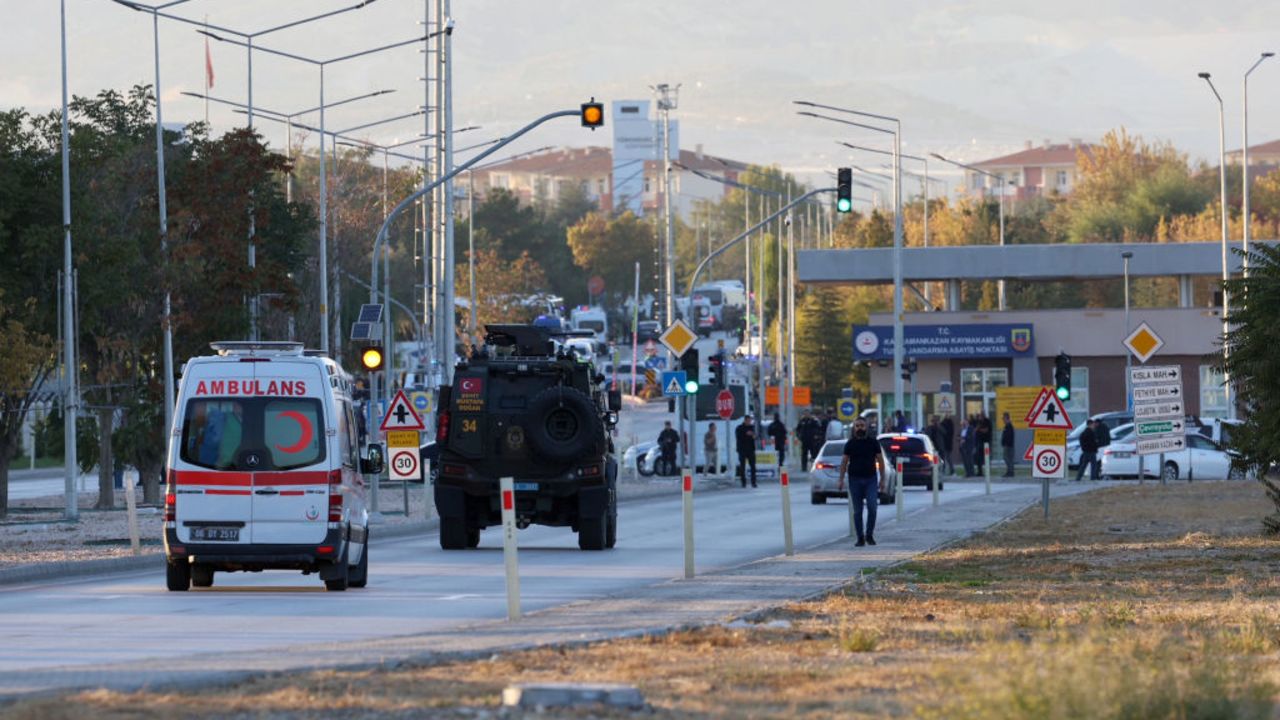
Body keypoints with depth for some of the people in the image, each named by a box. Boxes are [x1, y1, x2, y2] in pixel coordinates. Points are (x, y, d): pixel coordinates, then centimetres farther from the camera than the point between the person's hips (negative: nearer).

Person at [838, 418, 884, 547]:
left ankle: (869, 535, 2)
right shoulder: (850, 443, 4)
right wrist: (841, 480, -1)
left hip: (871, 478, -1)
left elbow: (879, 460, 8)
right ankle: (860, 538, 9)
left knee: (872, 507, -12)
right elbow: (844, 461, 6)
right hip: (855, 479, 1)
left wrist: (882, 479, 5)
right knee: (857, 511, 2)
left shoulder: (873, 442, 4)